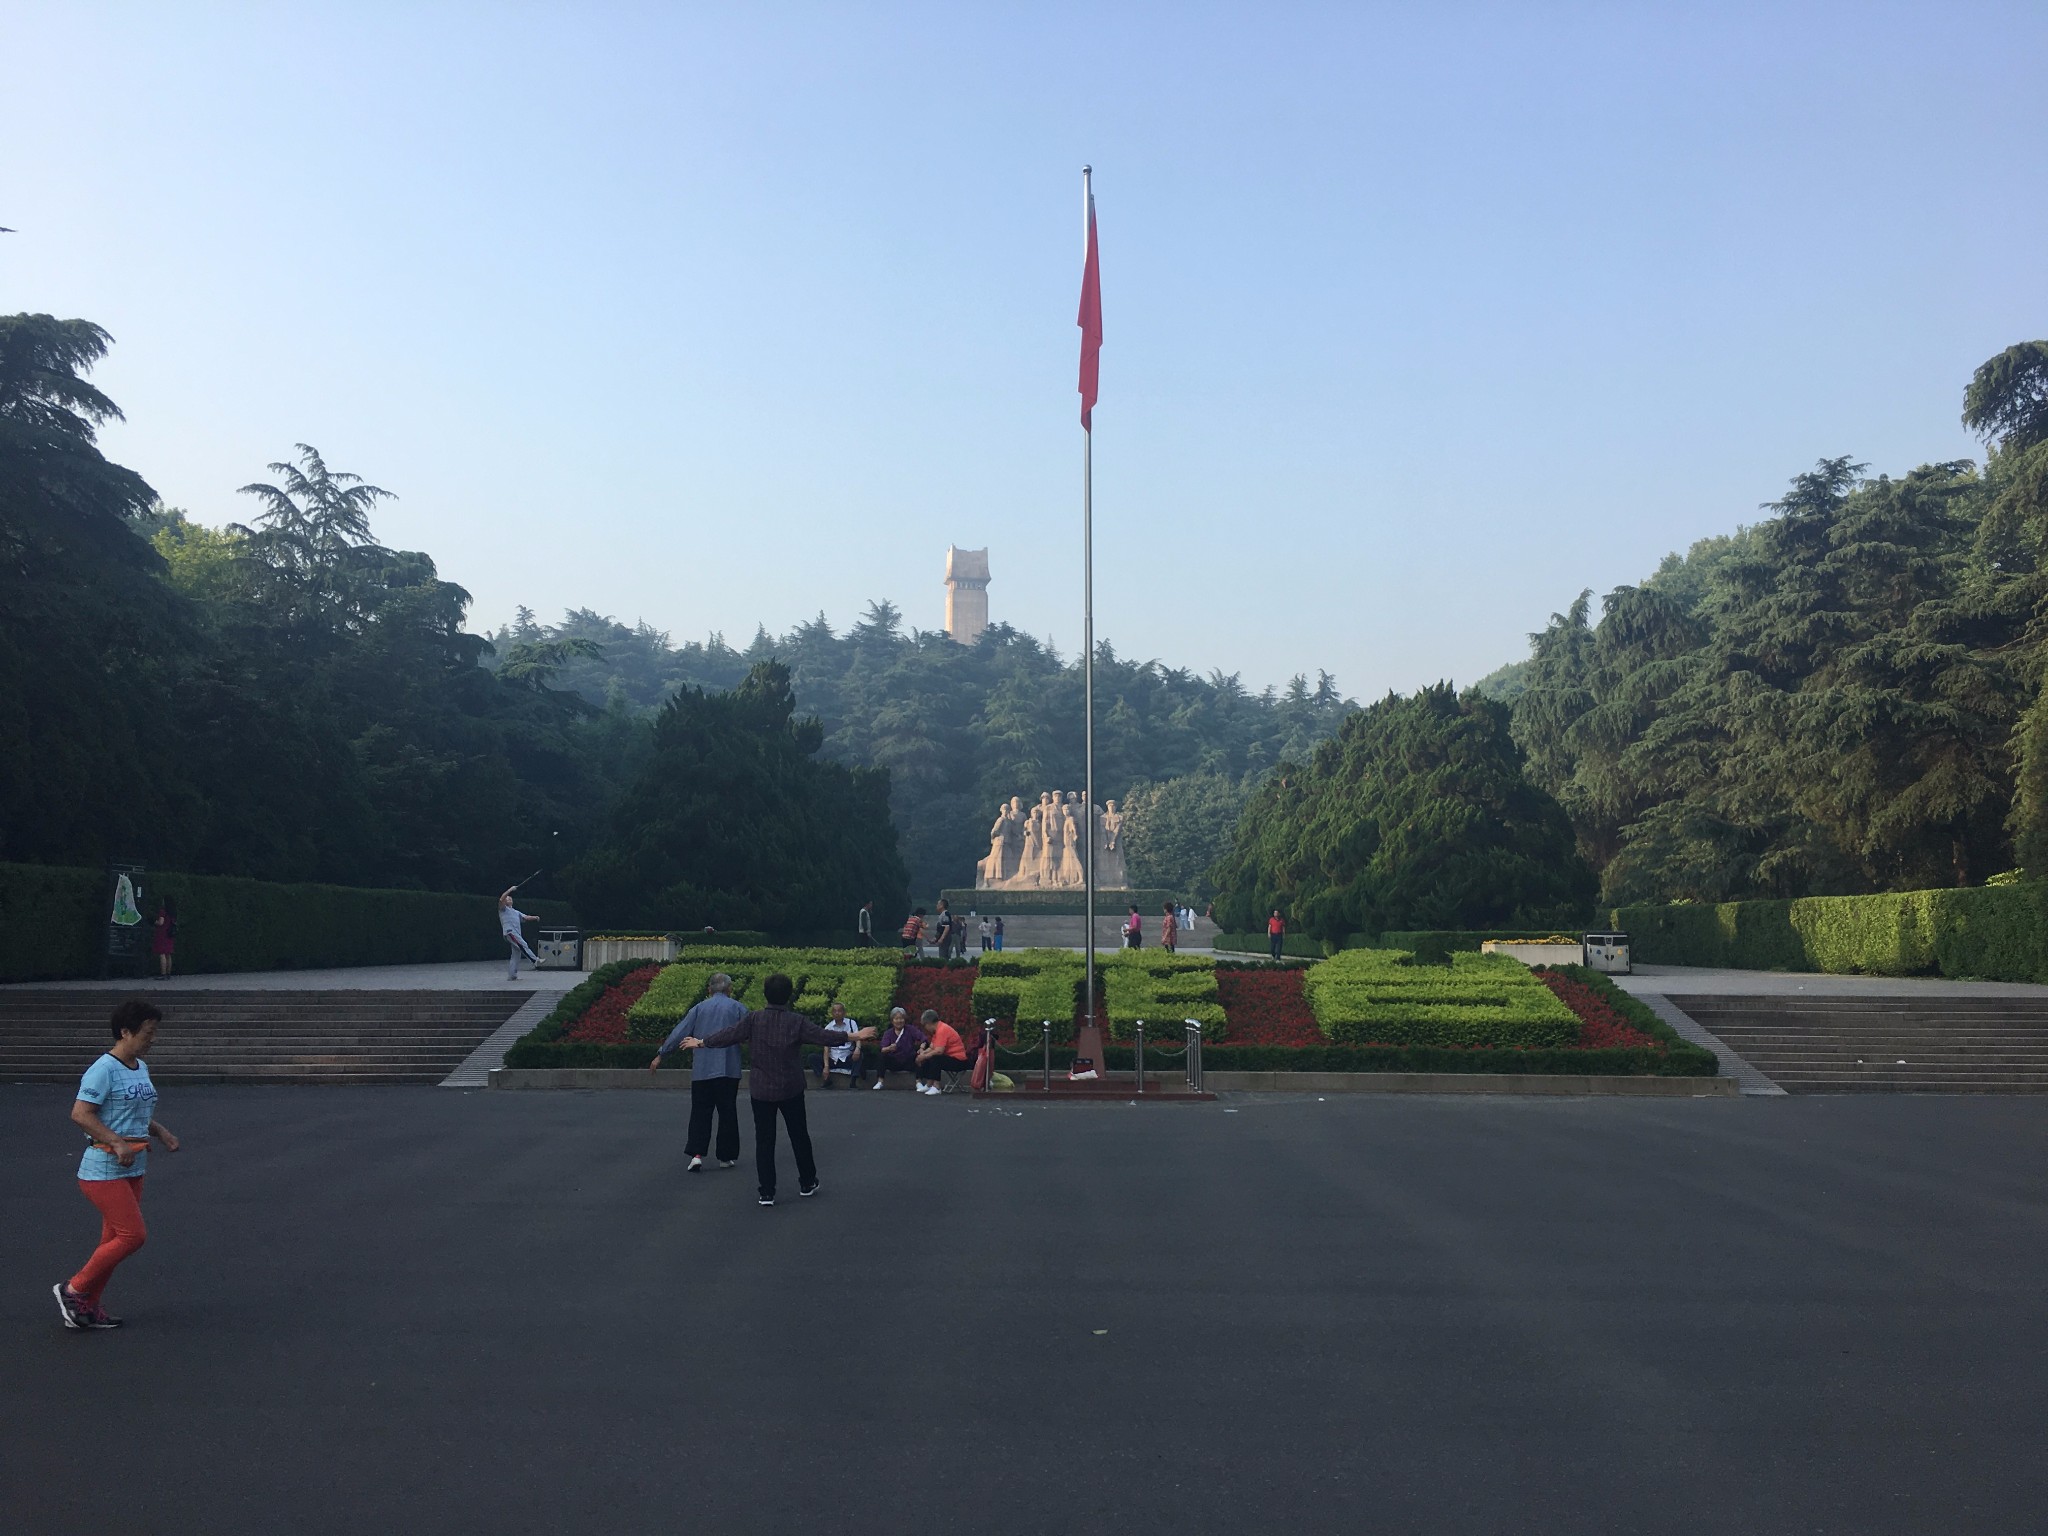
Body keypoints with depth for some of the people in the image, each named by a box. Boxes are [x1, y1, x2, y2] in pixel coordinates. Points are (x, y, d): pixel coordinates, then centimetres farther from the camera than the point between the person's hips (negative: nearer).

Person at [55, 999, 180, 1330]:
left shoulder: (141, 1068, 12)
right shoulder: (104, 1070, -15)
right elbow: (80, 1114, -22)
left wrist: (160, 1131, 8)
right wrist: (117, 1142, -26)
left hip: (134, 1168, 9)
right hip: (104, 1169, -9)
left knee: (114, 1239, 11)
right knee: (133, 1235, -9)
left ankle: (87, 1307, 21)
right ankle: (73, 1289, 6)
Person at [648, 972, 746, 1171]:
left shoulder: (699, 1008, 7)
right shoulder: (738, 1007, 2)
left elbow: (679, 1032, 6)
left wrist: (660, 1055, 11)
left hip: (702, 1070, 2)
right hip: (729, 1069, -1)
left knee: (700, 1112, 7)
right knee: (727, 1112, 7)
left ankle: (697, 1154, -6)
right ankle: (726, 1156, 11)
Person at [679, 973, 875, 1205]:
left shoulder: (754, 1019, -9)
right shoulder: (796, 1021, -12)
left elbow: (728, 1034, -4)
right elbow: (822, 1036, -10)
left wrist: (700, 1042, 11)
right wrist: (854, 1036, -1)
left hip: (761, 1090, 1)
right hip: (791, 1090, -1)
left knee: (764, 1141, 6)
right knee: (799, 1136, 15)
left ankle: (767, 1193, 5)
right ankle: (807, 1184, 26)